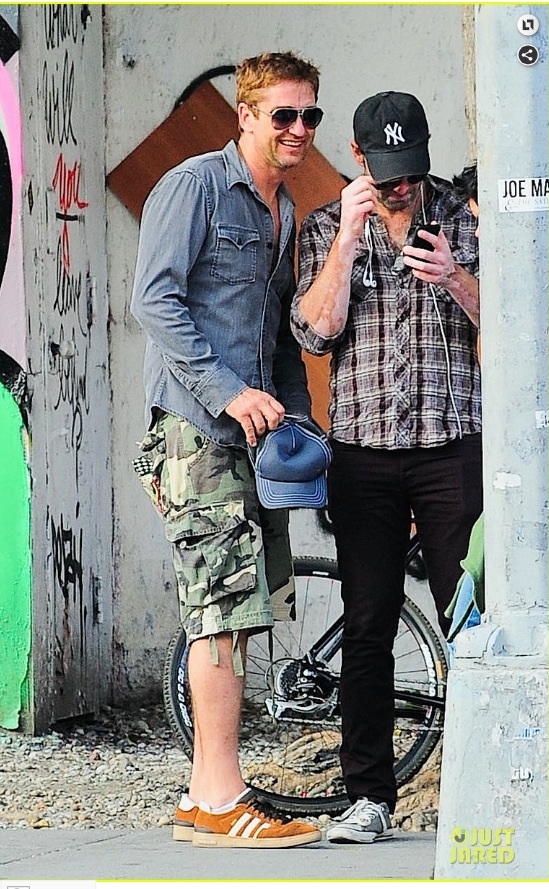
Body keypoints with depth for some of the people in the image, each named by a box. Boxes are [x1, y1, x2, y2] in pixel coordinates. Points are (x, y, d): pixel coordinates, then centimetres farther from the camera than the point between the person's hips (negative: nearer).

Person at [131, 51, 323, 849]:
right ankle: (221, 801, -12)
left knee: (234, 611, 8)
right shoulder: (195, 186, -6)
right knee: (224, 605, -12)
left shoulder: (284, 212, 20)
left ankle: (206, 794, 14)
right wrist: (228, 391, -21)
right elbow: (155, 299, -14)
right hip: (196, 425, -9)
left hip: (252, 426, 9)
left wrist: (297, 418, 14)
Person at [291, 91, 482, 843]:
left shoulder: (464, 217, 7)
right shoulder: (326, 228, 7)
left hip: (452, 449, -1)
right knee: (367, 630, 0)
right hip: (363, 453, 1)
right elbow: (315, 330, -6)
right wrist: (349, 238, -14)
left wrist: (457, 279, -18)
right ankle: (369, 799, 4)